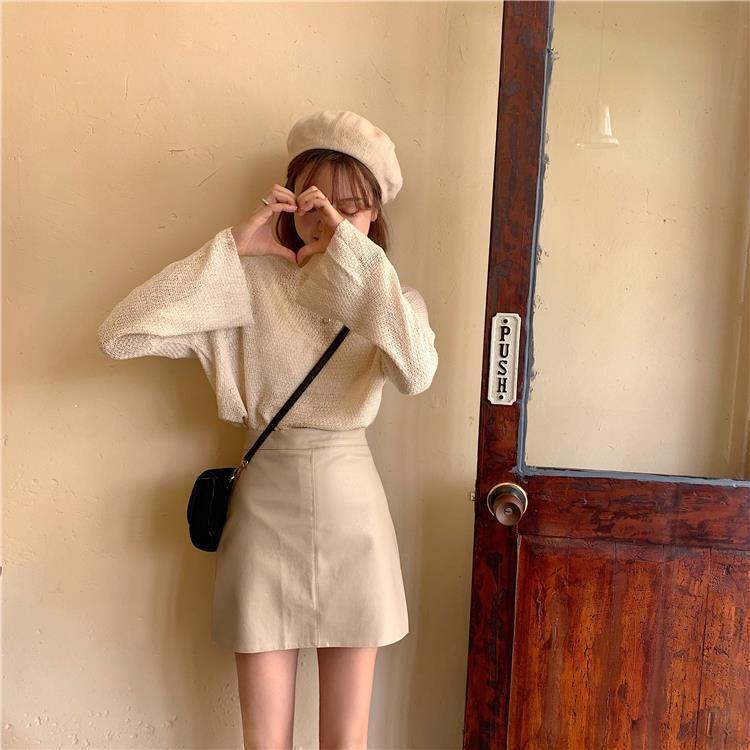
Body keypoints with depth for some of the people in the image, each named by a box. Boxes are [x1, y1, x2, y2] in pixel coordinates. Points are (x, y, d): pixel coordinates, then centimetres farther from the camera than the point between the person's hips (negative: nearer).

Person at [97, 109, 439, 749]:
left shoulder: (389, 297, 0)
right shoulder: (250, 284, -5)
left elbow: (417, 372, -24)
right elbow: (120, 335, -17)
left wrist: (351, 248, -24)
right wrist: (234, 246, -17)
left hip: (351, 512, 1)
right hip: (266, 509, -1)